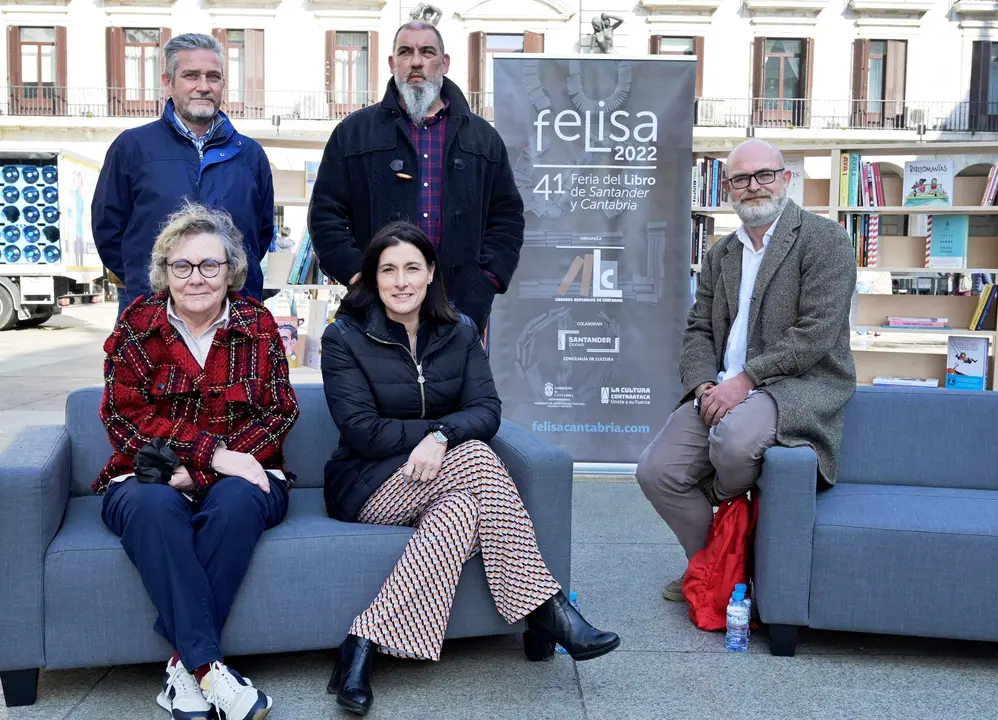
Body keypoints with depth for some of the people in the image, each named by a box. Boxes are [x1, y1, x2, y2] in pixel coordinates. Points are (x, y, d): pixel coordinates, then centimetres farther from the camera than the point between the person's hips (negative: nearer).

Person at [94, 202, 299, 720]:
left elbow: (279, 414, -2)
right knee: (153, 507, -35)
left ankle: (185, 667, -28)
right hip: (150, 478, 0)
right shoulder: (136, 328, 4)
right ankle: (209, 668, -38)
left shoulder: (258, 325, 5)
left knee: (235, 502, -35)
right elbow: (125, 420, -6)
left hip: (238, 477, 1)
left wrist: (197, 468, -16)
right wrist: (214, 452, -21)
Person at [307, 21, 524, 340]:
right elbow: (325, 212, 5)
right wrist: (356, 272, -7)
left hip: (462, 304, 2)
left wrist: (488, 277, 0)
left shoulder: (483, 137, 14)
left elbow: (507, 216, 14)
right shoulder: (354, 132, 8)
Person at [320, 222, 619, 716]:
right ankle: (548, 611, -32)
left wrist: (441, 435, -24)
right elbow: (360, 430, -11)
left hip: (440, 480, 4)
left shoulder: (459, 331, 8)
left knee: (462, 511, -34)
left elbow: (486, 412, -3)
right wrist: (436, 431, -12)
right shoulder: (344, 337, -3)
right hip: (369, 486, -4)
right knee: (474, 457, -31)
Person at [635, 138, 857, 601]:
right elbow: (699, 329, 16)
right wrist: (705, 385, -4)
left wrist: (744, 380, -17)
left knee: (734, 438, -37)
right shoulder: (720, 254, 18)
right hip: (723, 391, 6)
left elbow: (816, 334, -14)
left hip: (798, 386, -6)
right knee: (656, 470, -12)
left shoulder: (825, 240, -4)